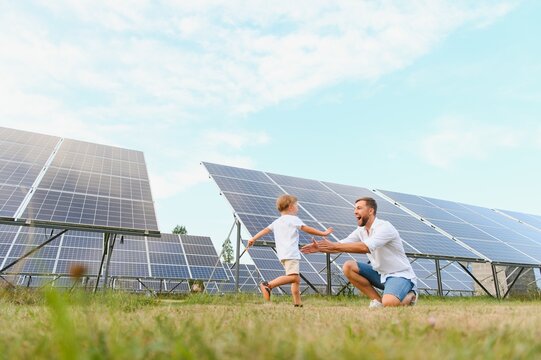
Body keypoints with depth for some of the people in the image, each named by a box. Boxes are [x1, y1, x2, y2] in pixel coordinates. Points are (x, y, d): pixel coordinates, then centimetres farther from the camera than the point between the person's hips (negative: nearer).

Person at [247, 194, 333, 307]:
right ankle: (268, 285, -29)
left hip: (282, 255, 9)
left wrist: (253, 239, 8)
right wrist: (323, 233, 8)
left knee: (297, 279, 12)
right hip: (291, 253, -9)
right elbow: (308, 229, 1)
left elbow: (266, 230, 12)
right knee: (293, 276, -20)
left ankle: (298, 303, 9)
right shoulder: (293, 219, 3)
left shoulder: (276, 222, 22)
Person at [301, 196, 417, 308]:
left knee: (389, 303, -34)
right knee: (348, 267, -10)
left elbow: (365, 247, -36)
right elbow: (341, 245, -2)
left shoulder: (385, 227, -21)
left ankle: (409, 297, 2)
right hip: (381, 273, 7)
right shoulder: (361, 231, 4)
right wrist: (320, 248, -20)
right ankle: (377, 301, -1)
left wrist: (334, 245, -35)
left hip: (401, 275, -7)